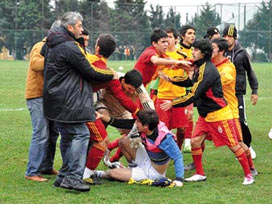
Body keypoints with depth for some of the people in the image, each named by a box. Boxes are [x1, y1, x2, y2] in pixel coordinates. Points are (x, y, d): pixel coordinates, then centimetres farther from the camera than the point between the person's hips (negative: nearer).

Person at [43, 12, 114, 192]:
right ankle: (73, 177, -17)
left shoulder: (55, 45, 17)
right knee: (81, 134, -11)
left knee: (68, 137, 14)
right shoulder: (70, 47, -15)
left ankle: (65, 176, 16)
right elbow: (89, 72, -11)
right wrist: (112, 75, 3)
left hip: (59, 100, 10)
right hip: (67, 101, -10)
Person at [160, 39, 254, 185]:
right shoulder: (199, 68, 7)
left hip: (219, 114, -9)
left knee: (233, 145, -2)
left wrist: (173, 103, -18)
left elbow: (194, 95, -25)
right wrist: (171, 79, 9)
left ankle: (248, 175, 7)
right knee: (195, 141, 1)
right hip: (205, 115, 9)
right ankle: (200, 174, 13)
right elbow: (189, 82, 23)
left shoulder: (207, 70, -23)